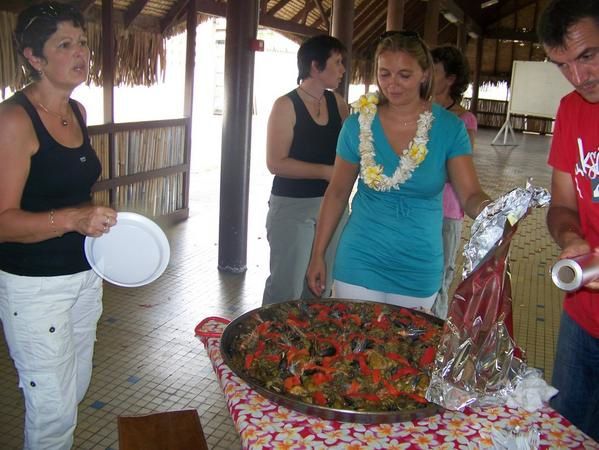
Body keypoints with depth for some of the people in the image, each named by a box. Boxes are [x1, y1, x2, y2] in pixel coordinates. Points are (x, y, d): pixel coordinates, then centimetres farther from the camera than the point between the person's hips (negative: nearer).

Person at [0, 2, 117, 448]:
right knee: (54, 407, 2)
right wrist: (73, 218, -32)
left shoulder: (77, 111, 6)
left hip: (85, 273, 7)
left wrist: (99, 220, 9)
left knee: (76, 387, 19)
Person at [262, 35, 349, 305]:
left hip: (332, 204, 6)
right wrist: (326, 172, -19)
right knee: (286, 288, 0)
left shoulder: (337, 102, 6)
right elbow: (275, 163, -16)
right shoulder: (286, 106, -10)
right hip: (293, 207, -6)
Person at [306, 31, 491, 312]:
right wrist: (318, 255, 3)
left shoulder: (449, 128, -7)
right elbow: (337, 192, 2)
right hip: (360, 261, 0)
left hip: (418, 268, 0)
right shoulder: (358, 125, -5)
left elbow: (470, 195, -12)